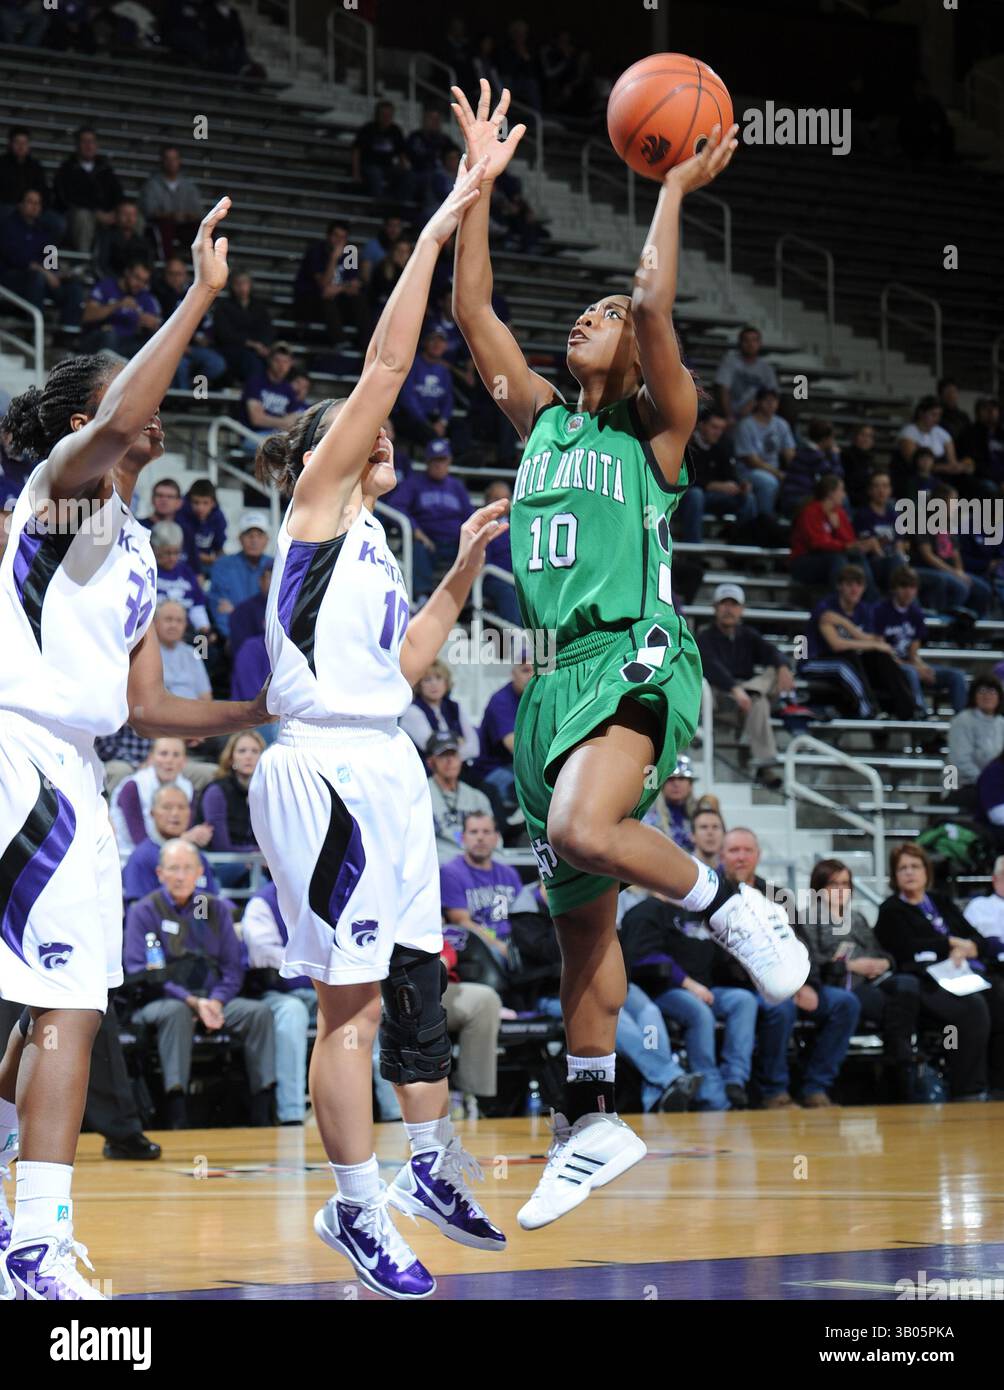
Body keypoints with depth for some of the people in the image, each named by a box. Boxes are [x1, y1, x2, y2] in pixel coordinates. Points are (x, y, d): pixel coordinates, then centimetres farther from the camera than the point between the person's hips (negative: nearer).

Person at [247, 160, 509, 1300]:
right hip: (329, 770, -9)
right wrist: (439, 226, -9)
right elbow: (385, 363, -9)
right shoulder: (317, 507, -2)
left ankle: (433, 1174, 28)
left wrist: (462, 573, 20)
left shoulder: (365, 543, 21)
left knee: (418, 979, 15)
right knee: (351, 1002, -6)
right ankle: (360, 1212, -1)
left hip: (385, 769, 9)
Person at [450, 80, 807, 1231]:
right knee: (579, 914, 9)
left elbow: (655, 304, -13)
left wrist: (675, 189, -6)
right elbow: (470, 311, 11)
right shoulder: (542, 421, 17)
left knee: (583, 830, -34)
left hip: (636, 661, -6)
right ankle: (592, 1124, 17)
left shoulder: (657, 431, 3)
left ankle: (731, 905, -9)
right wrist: (480, 183, 7)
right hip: (559, 668, 6)